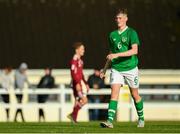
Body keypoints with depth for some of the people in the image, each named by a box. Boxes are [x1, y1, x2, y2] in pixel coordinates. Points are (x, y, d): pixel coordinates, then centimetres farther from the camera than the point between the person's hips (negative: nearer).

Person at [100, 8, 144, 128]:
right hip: (116, 69, 3)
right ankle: (110, 121, -21)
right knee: (114, 92, -13)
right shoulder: (112, 35, 8)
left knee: (135, 95, 9)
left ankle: (141, 118, 30)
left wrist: (117, 55, -28)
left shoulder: (131, 33, -8)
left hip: (130, 68, -3)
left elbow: (135, 50, -21)